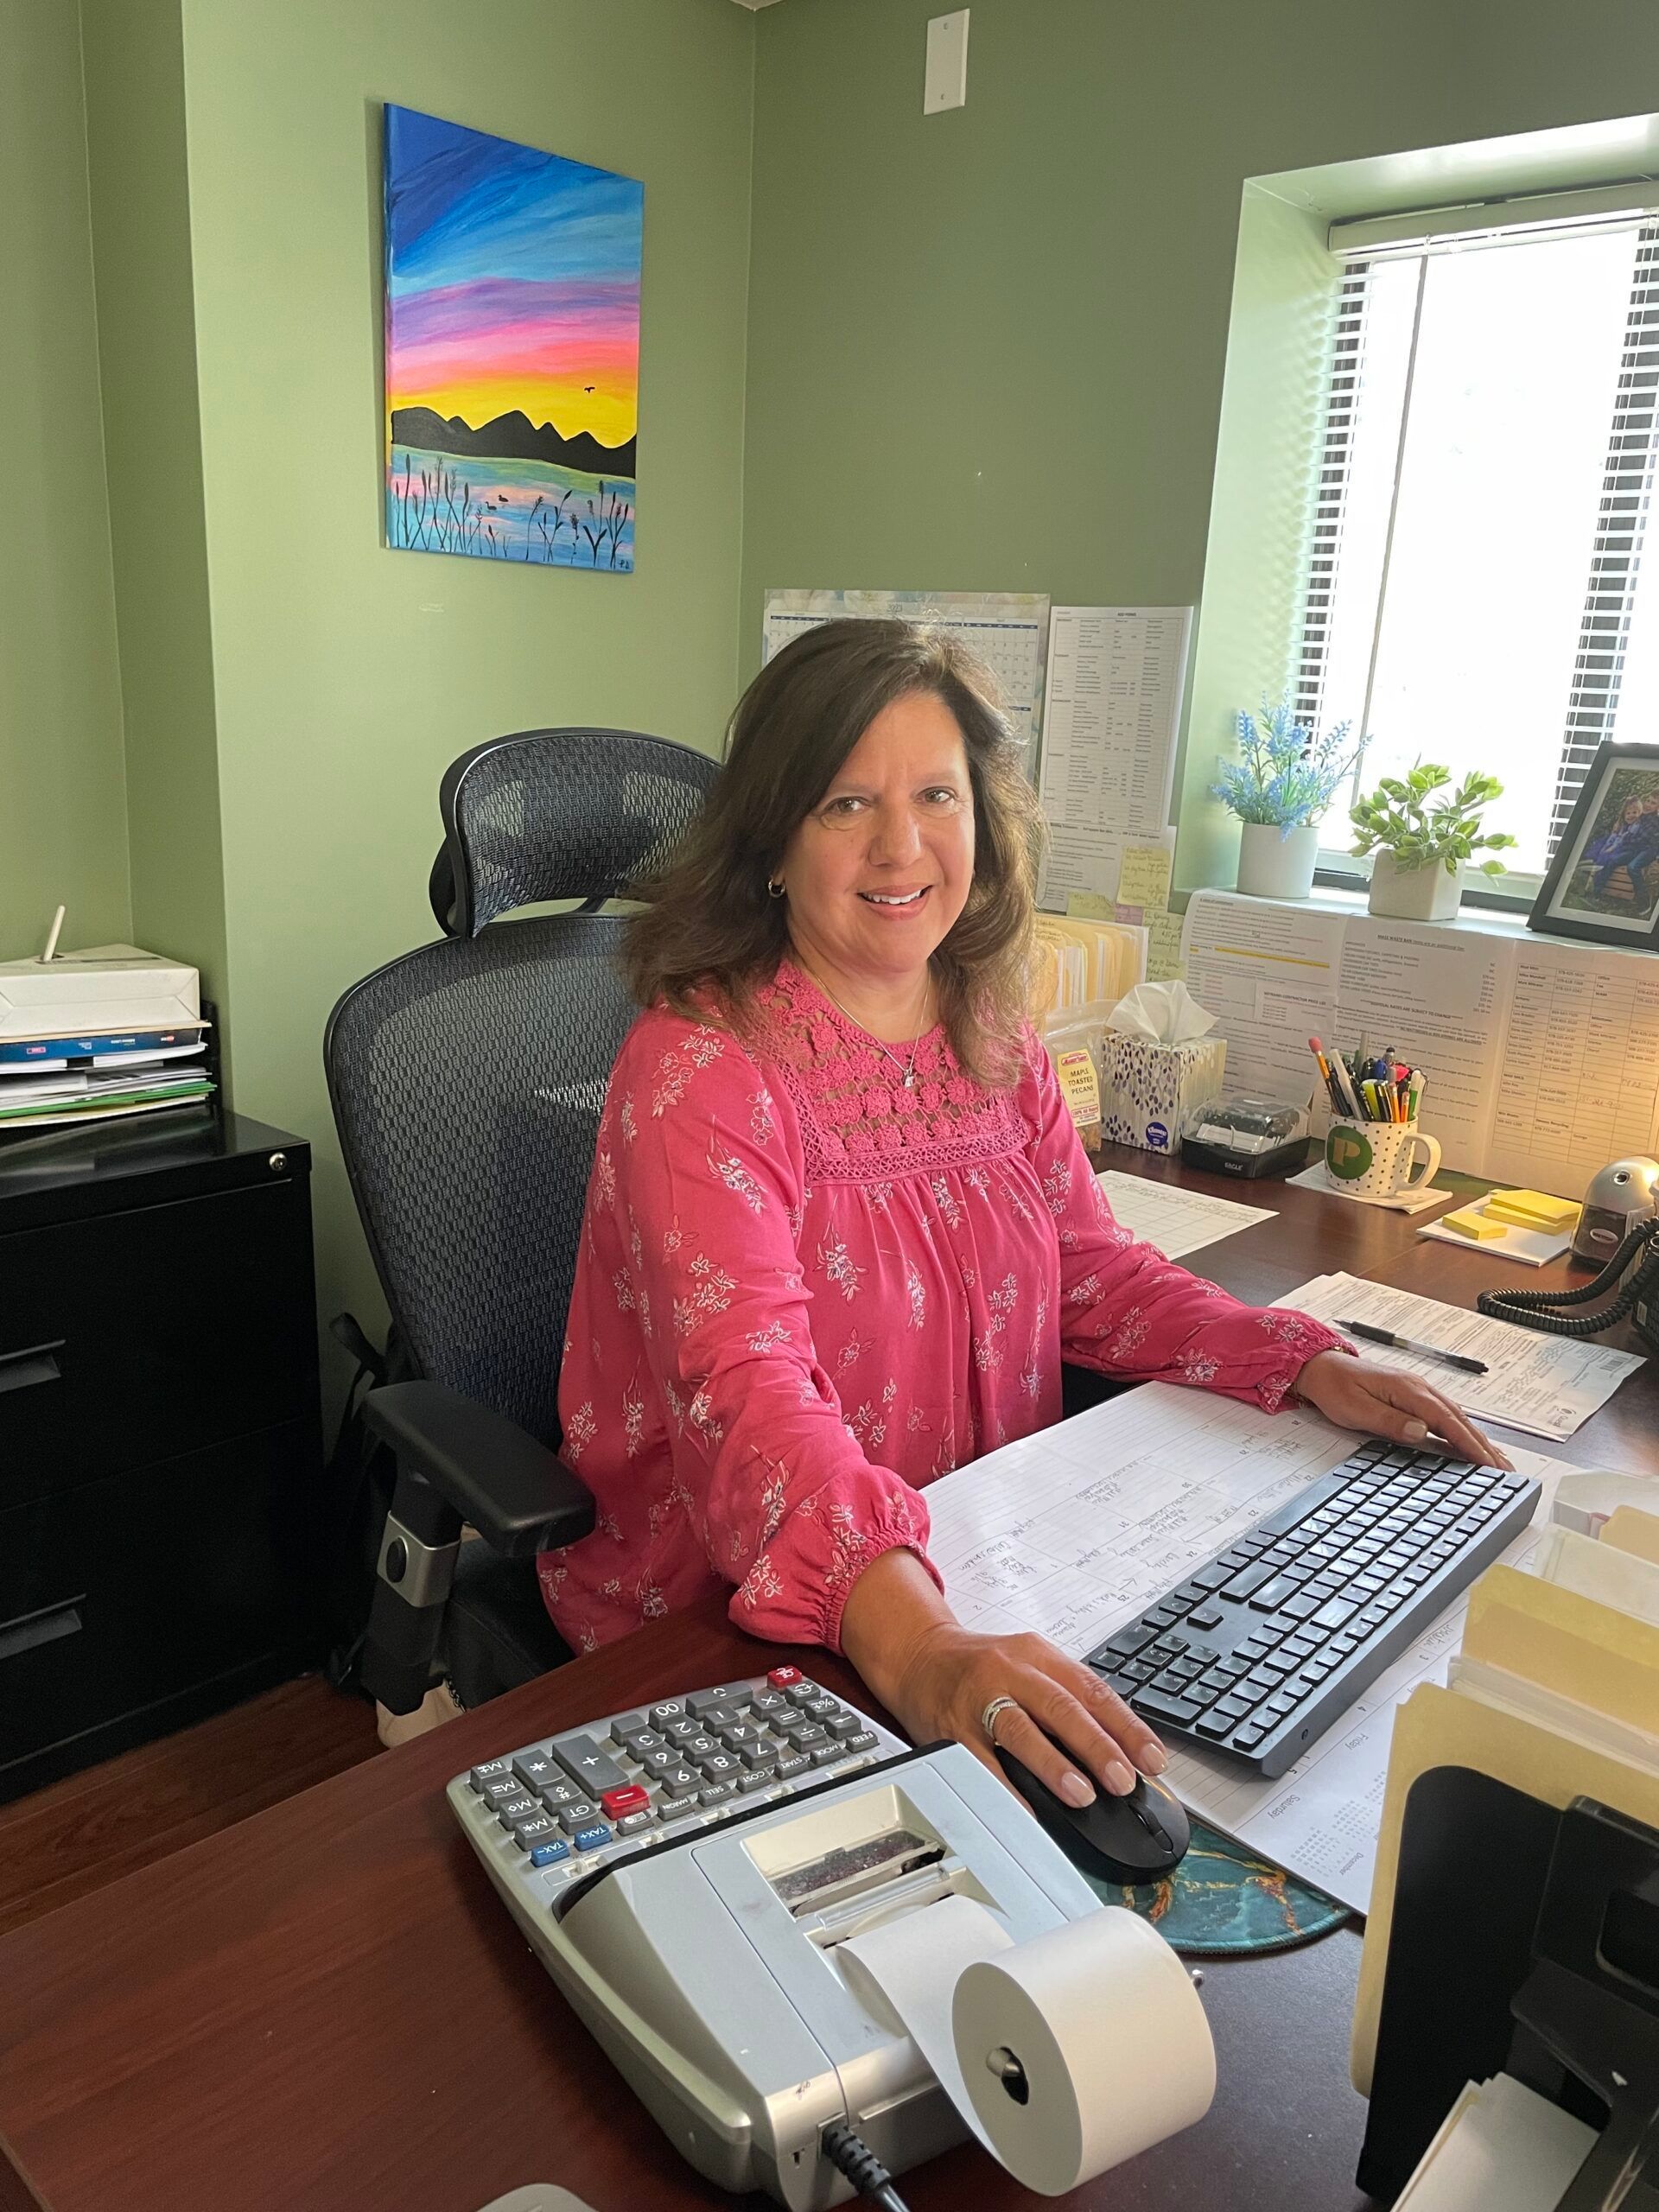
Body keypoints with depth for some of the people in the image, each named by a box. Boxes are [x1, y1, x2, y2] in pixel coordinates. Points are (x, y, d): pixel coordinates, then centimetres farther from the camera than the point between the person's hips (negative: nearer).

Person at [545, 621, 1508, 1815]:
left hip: (982, 1580, 7)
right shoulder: (699, 1068, -18)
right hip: (717, 1621, -6)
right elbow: (749, 1396, -31)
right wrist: (916, 1648, -46)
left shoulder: (992, 1038, 4)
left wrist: (1314, 1366, -3)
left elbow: (1095, 1272, 11)